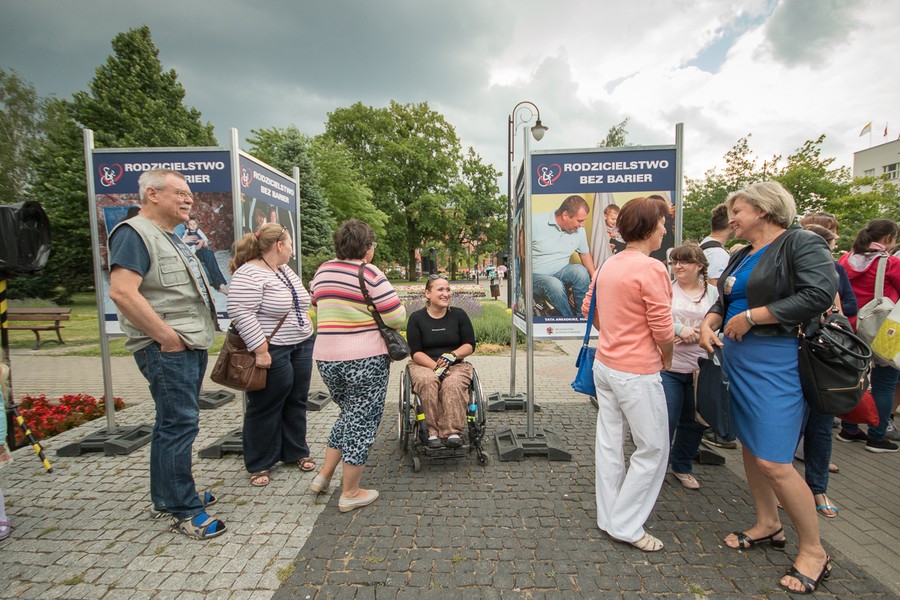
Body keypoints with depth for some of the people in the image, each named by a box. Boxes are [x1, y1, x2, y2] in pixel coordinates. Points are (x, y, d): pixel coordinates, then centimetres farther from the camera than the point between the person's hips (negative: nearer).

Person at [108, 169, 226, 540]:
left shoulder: (170, 238, 20)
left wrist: (197, 334, 14)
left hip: (192, 346, 10)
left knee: (173, 423, 17)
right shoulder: (134, 233, -11)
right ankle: (183, 511, 9)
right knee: (180, 425, -4)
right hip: (166, 349, -10)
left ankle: (167, 497, 32)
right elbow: (121, 292, -23)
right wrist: (167, 337, -20)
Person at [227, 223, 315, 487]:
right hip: (272, 354, -8)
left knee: (296, 402, 16)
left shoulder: (286, 271, 12)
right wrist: (261, 350, -24)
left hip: (302, 348, 8)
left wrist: (307, 333, 17)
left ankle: (296, 452, 33)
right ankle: (258, 465, 24)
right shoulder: (249, 274, -17)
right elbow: (240, 313, -24)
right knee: (265, 409, 6)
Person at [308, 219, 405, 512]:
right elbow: (396, 317, -15)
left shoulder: (323, 271, 7)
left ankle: (324, 475, 28)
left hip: (326, 358, 7)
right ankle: (350, 493, 18)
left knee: (349, 414, 25)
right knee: (363, 421, 7)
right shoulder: (370, 274, -13)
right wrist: (397, 305, 6)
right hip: (365, 360, -7)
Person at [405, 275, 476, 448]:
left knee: (452, 383, -34)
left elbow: (470, 345, 6)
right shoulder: (416, 318, 2)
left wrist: (452, 355, -13)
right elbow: (415, 352, -3)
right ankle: (433, 431, -30)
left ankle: (453, 431, -32)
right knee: (428, 381, -35)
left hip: (456, 365, 1)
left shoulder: (459, 315, 7)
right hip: (424, 365, 0)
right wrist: (435, 366, -19)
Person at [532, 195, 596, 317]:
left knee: (581, 271, -26)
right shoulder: (536, 222, -17)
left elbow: (585, 253, 16)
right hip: (536, 275, -4)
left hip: (561, 271, 4)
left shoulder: (579, 230, 0)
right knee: (555, 285, -34)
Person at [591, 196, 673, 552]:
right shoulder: (651, 268, -17)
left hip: (604, 365, 8)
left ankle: (608, 518, 29)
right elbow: (663, 330, -15)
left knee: (610, 443, 15)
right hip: (637, 373, -8)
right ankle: (625, 526, 17)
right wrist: (666, 359, 4)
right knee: (653, 449, 8)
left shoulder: (608, 265, 9)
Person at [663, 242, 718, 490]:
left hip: (701, 368, 3)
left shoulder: (713, 293, 4)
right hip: (669, 367, -3)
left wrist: (696, 335, -15)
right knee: (666, 420, 0)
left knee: (694, 422, 14)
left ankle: (682, 466, 35)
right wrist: (680, 329, -19)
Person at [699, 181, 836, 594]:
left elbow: (820, 293, -21)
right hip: (738, 359, 8)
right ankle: (768, 525, 34)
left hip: (776, 362, -8)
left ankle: (814, 551, 15)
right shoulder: (742, 256, 15)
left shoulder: (801, 243, -9)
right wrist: (708, 323, -3)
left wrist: (750, 317, -18)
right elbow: (724, 301, 18)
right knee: (750, 446, 16)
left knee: (773, 462, -7)